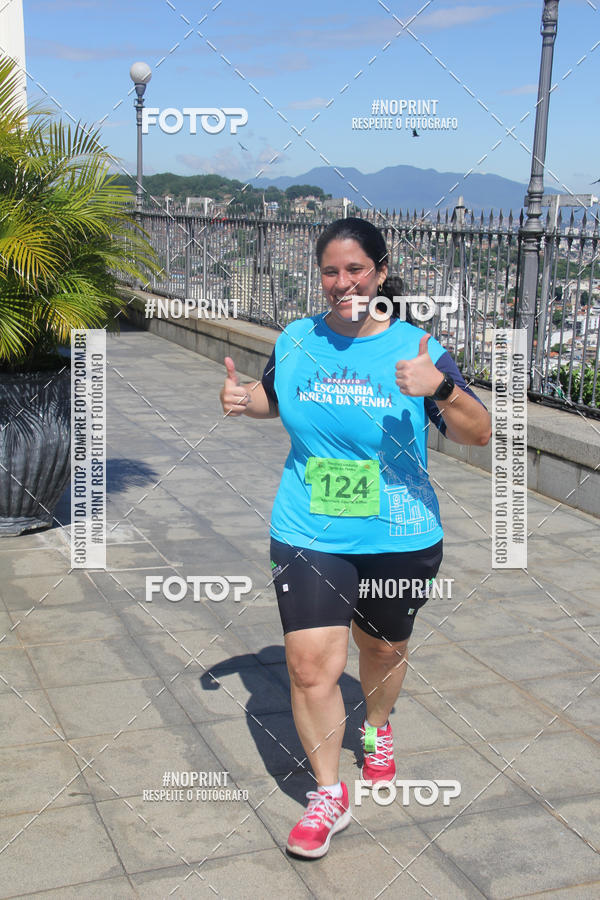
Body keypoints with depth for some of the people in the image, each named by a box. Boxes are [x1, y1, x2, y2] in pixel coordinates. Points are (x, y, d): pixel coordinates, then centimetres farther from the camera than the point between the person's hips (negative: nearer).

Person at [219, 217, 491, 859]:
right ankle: (328, 795, 14)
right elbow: (274, 399, 21)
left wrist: (441, 389, -28)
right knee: (310, 663, -7)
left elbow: (480, 435, -10)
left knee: (383, 649, 19)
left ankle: (377, 729, 53)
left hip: (399, 539, 0)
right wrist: (241, 400, -1)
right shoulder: (296, 339, 0)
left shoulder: (414, 346, -8)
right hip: (308, 535, 1)